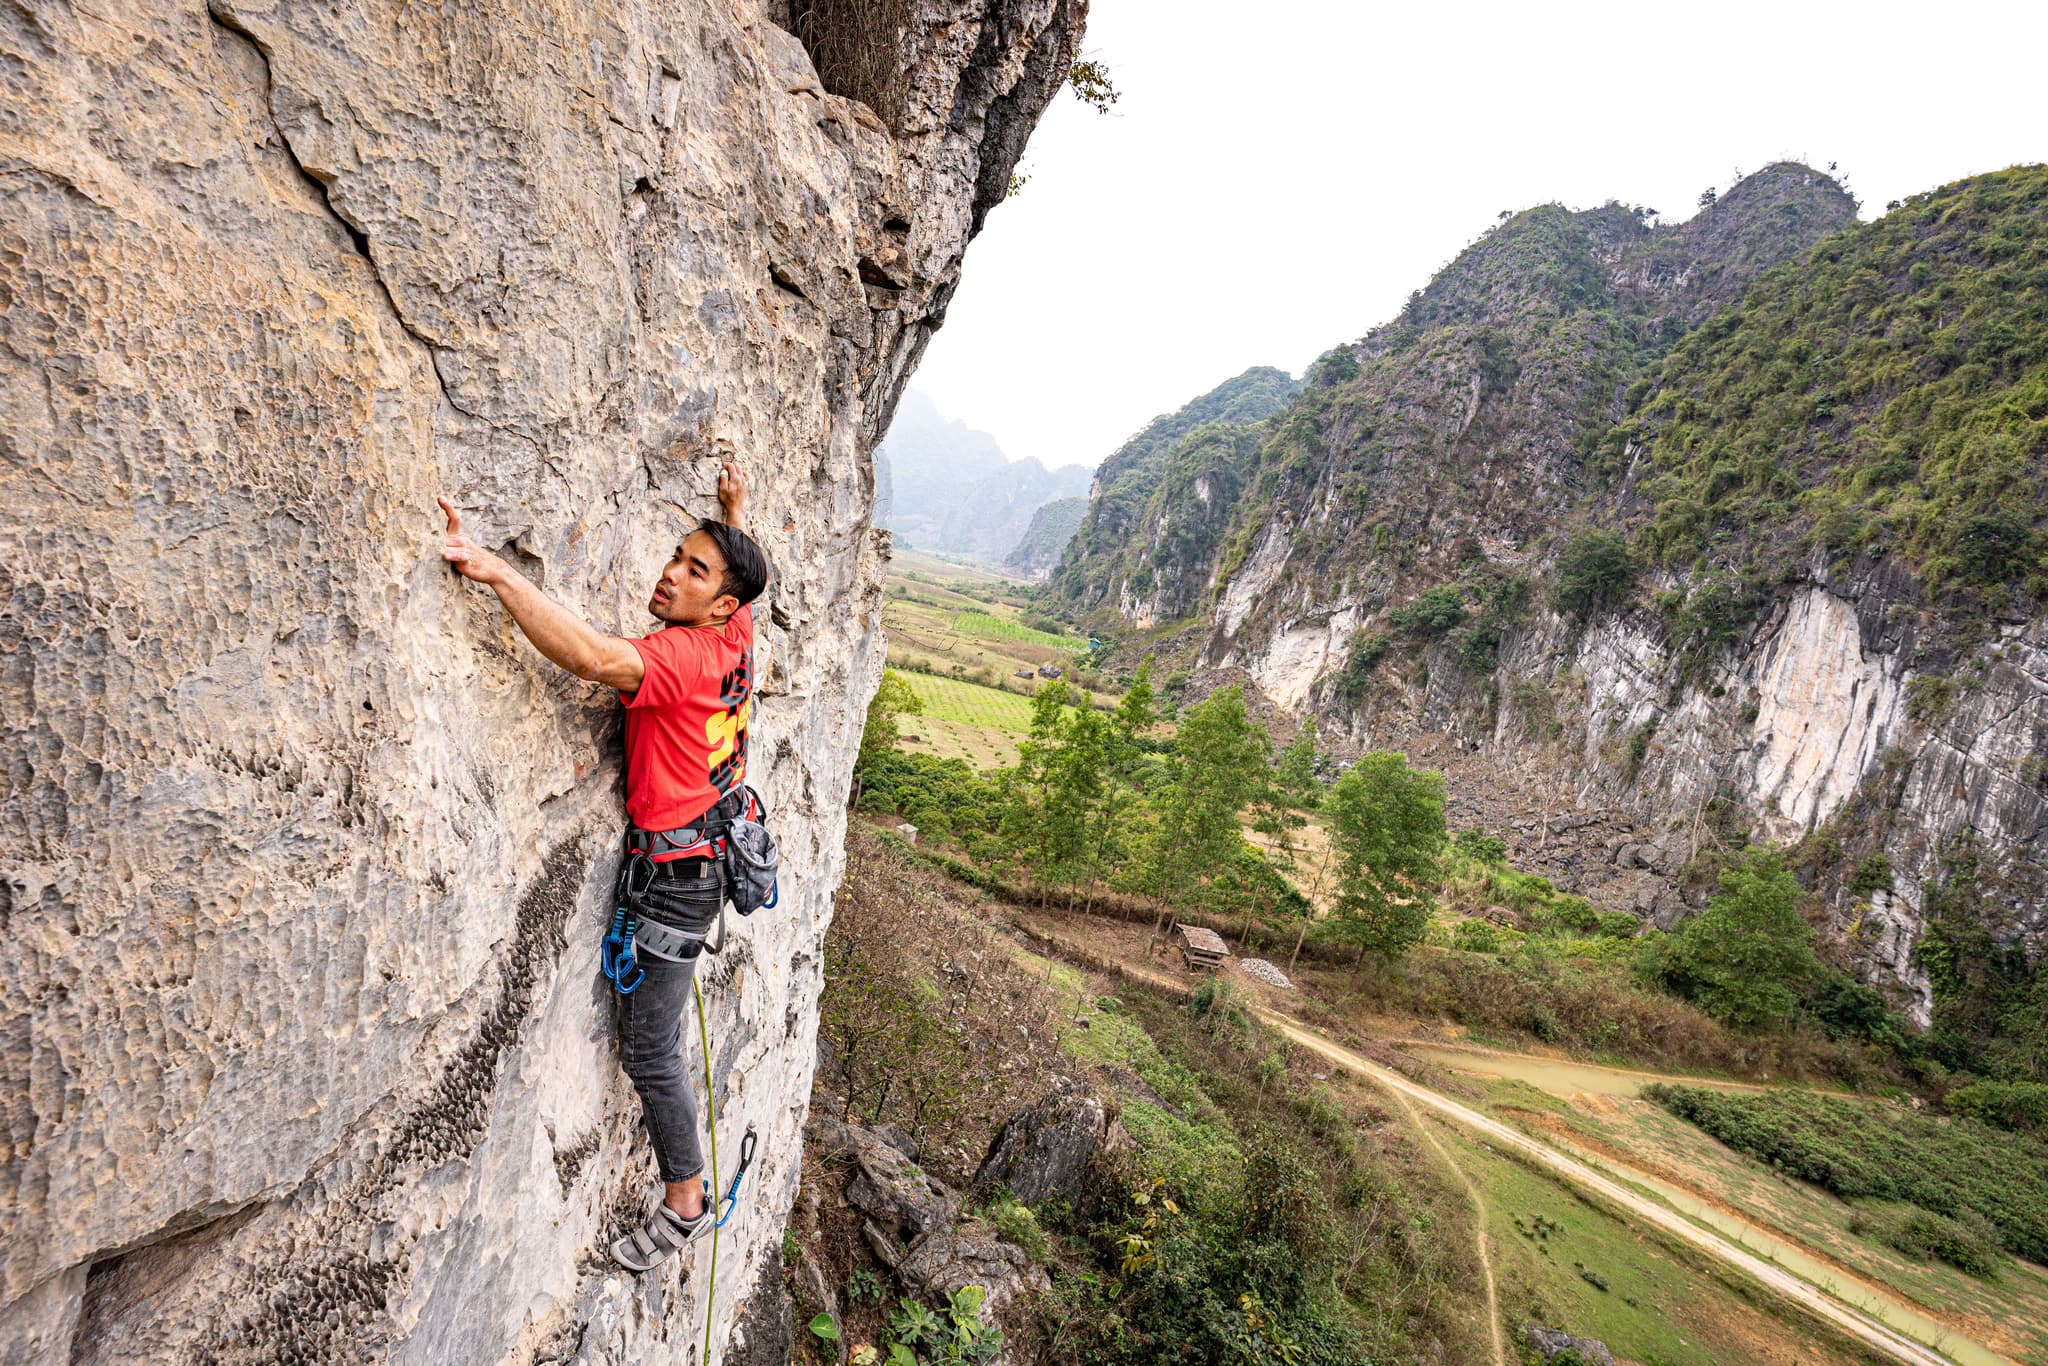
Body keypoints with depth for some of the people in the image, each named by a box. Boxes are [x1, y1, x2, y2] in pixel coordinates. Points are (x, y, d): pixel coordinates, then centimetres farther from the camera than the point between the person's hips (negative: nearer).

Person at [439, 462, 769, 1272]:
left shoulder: (682, 654, -25)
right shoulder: (735, 638, -1)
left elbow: (596, 658, -43)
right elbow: (742, 575, 22)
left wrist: (497, 572, -44)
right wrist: (736, 513, 34)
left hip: (677, 871, -9)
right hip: (714, 846, 9)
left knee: (647, 1048, 5)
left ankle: (685, 1202, 21)